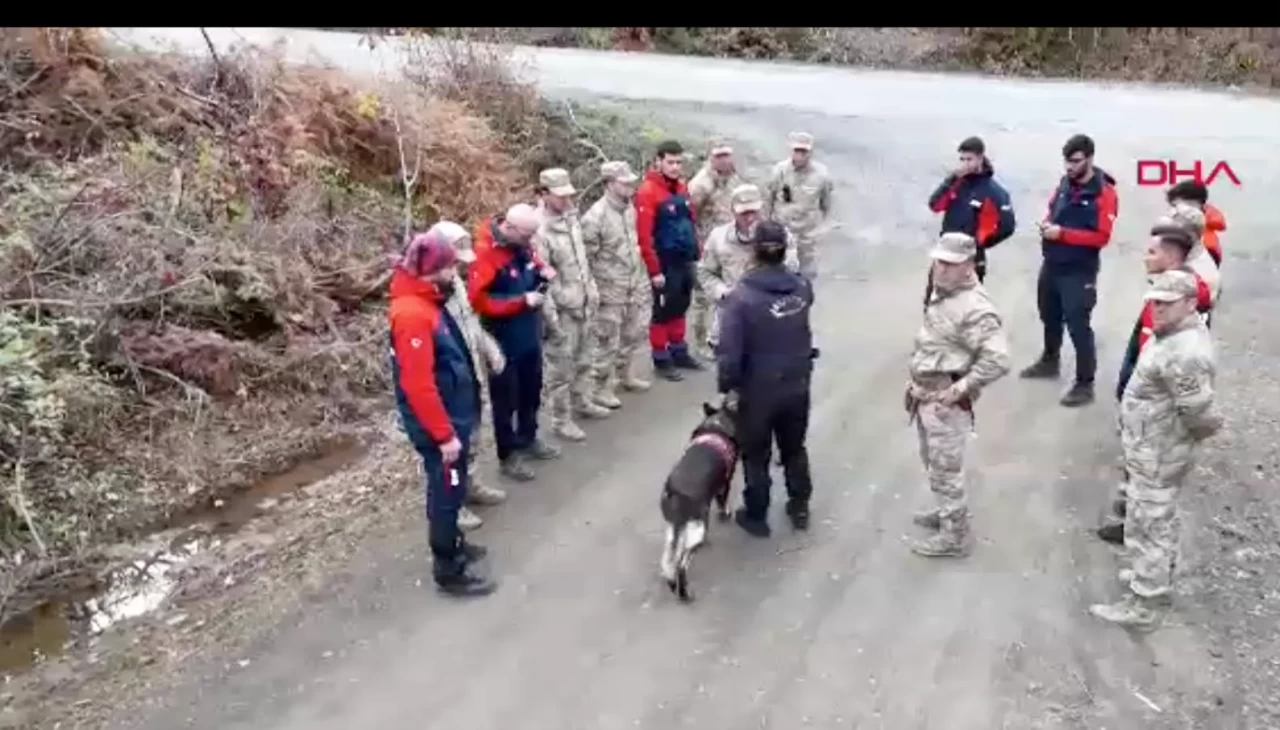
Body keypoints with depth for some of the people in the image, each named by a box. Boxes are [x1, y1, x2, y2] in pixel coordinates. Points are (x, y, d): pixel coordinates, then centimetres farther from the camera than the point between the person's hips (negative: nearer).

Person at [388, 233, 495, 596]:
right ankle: (449, 570, 14)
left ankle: (452, 544, 40)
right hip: (438, 424, -10)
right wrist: (444, 434, -23)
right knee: (448, 491, 2)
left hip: (452, 417, 10)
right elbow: (419, 385, -27)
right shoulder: (412, 314, -25)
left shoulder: (426, 304, 7)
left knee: (451, 488, 22)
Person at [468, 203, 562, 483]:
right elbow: (478, 301, -28)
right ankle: (508, 455, 22)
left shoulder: (521, 245, -3)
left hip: (530, 333, 8)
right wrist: (522, 301, -27)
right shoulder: (485, 254, -25)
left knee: (532, 389, 23)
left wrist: (542, 270, -3)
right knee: (506, 397, 7)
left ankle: (528, 439, 43)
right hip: (505, 340, -8)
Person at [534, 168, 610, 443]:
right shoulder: (540, 230, -21)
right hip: (561, 309, -8)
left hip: (583, 304, 8)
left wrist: (592, 291, 17)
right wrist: (549, 315, -21)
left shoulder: (571, 218, 5)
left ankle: (581, 402, 41)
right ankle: (560, 420, 15)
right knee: (561, 367, 2)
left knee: (582, 359, 22)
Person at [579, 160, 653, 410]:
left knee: (632, 333, 20)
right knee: (607, 340, 2)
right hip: (609, 290, -8)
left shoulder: (629, 208, 3)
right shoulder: (596, 216, -22)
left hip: (633, 285, 8)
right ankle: (600, 388, 16)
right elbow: (585, 257, -19)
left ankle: (625, 375, 40)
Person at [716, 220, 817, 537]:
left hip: (758, 390, -4)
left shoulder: (740, 296, -22)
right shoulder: (802, 286, -7)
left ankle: (756, 517, 29)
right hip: (797, 386, 4)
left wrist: (727, 385, -9)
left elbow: (729, 350, -21)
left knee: (755, 456, 15)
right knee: (794, 450, 24)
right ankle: (799, 509, 38)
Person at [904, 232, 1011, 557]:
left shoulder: (975, 309, -24)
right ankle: (947, 512, 44)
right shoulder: (940, 292, 6)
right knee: (933, 461, 25)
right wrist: (916, 380, 12)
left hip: (946, 401, -9)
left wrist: (959, 389, -24)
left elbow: (997, 361, -30)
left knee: (945, 470, 3)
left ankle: (954, 536, 18)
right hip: (926, 395, 9)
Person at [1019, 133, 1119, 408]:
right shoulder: (1066, 182, 3)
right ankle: (1049, 361, 46)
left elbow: (1101, 237, -21)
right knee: (1049, 317, 24)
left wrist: (1062, 233, -25)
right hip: (1051, 264, 8)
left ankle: (1085, 384, 4)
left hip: (1079, 272, -8)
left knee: (1078, 326, -5)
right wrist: (1047, 224, -4)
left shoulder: (1104, 193, -17)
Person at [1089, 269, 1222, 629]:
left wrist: (1184, 437, -12)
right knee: (1160, 522, 27)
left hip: (1158, 458, -10)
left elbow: (1202, 416, -32)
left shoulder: (1184, 355, -31)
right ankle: (1157, 576, 46)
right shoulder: (1180, 332, 2)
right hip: (1156, 451, 10)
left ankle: (1144, 605, 16)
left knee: (1146, 528, 2)